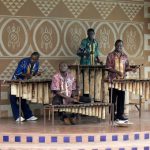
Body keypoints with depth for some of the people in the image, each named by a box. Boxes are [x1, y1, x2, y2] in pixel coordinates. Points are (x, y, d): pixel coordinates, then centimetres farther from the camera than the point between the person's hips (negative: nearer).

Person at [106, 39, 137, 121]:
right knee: (113, 98, 1)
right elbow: (108, 67, -6)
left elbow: (126, 67, 16)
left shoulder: (125, 56, 13)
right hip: (113, 80, -4)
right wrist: (117, 71, -20)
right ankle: (113, 114, 8)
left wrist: (131, 69, -5)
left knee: (121, 97, 4)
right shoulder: (110, 55, 0)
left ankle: (120, 114, 10)